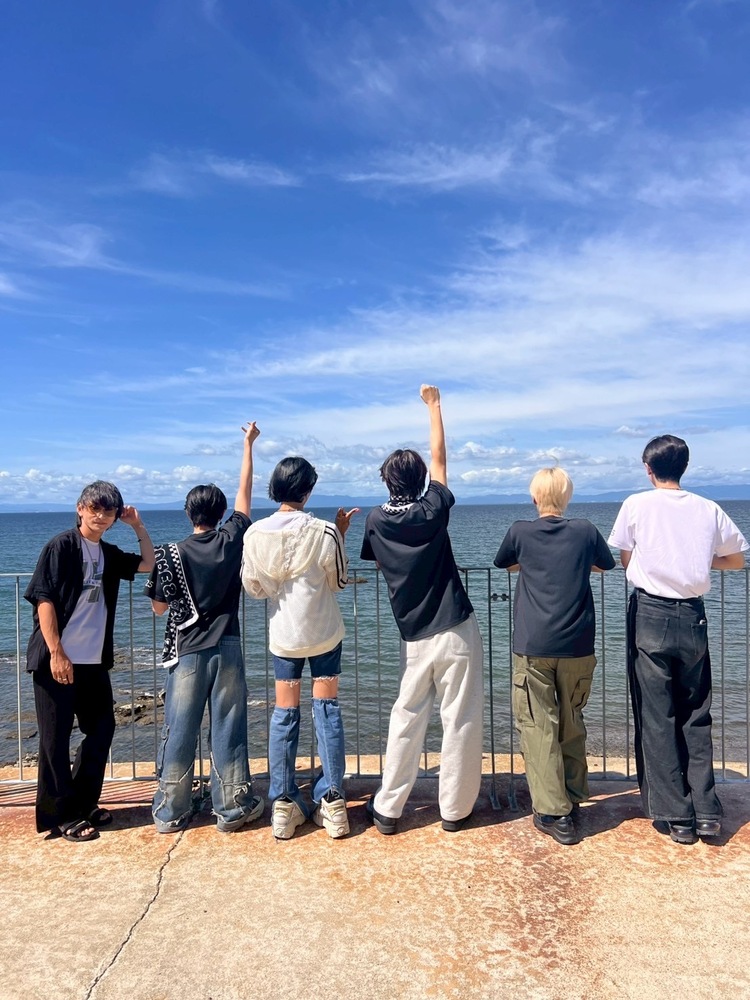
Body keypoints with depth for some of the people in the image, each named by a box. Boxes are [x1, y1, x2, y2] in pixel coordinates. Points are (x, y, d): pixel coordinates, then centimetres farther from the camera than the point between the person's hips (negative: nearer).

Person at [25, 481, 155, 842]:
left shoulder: (109, 553, 11)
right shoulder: (61, 546, -8)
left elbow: (149, 564, 18)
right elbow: (44, 600, -12)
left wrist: (138, 526, 7)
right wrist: (56, 654, -16)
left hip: (94, 661, 7)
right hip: (57, 660, -7)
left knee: (101, 728, 12)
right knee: (56, 738, 3)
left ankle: (83, 803, 28)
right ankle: (61, 816, 15)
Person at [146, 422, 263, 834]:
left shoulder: (171, 553, -8)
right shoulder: (231, 540, -4)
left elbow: (159, 606, -1)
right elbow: (245, 493, 7)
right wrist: (248, 445, 17)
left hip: (186, 652, 0)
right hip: (226, 649, 1)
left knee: (180, 733, 9)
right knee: (229, 729, 8)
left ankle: (171, 811, 19)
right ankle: (232, 807, 16)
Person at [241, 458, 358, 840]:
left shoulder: (256, 533, -8)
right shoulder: (324, 531, -16)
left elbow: (253, 587, 2)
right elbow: (338, 581, -3)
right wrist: (340, 535, 4)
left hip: (283, 634, 2)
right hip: (323, 632, -2)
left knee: (284, 714, 10)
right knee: (327, 710, 8)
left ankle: (283, 806, 16)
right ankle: (331, 802, 13)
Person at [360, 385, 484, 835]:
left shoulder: (376, 521, -1)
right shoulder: (433, 511, -8)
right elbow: (439, 455, 5)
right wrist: (434, 404, 14)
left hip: (415, 640, 3)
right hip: (456, 633, -3)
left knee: (406, 721, 14)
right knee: (461, 721, 7)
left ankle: (388, 809, 20)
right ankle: (455, 809, 17)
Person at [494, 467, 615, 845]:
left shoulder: (520, 533, -2)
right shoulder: (584, 530, 2)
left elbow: (504, 564, 18)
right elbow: (606, 564, 21)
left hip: (533, 647, -3)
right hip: (577, 646, 3)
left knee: (538, 727, 2)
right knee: (572, 723, 18)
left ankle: (554, 813, 1)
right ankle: (573, 798, 29)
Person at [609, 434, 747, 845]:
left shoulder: (637, 504, -4)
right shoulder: (708, 509, 3)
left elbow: (624, 560, 2)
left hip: (650, 615, -3)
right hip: (693, 616, 3)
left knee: (657, 718, 6)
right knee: (695, 716, 16)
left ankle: (676, 817, 11)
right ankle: (706, 812, 17)